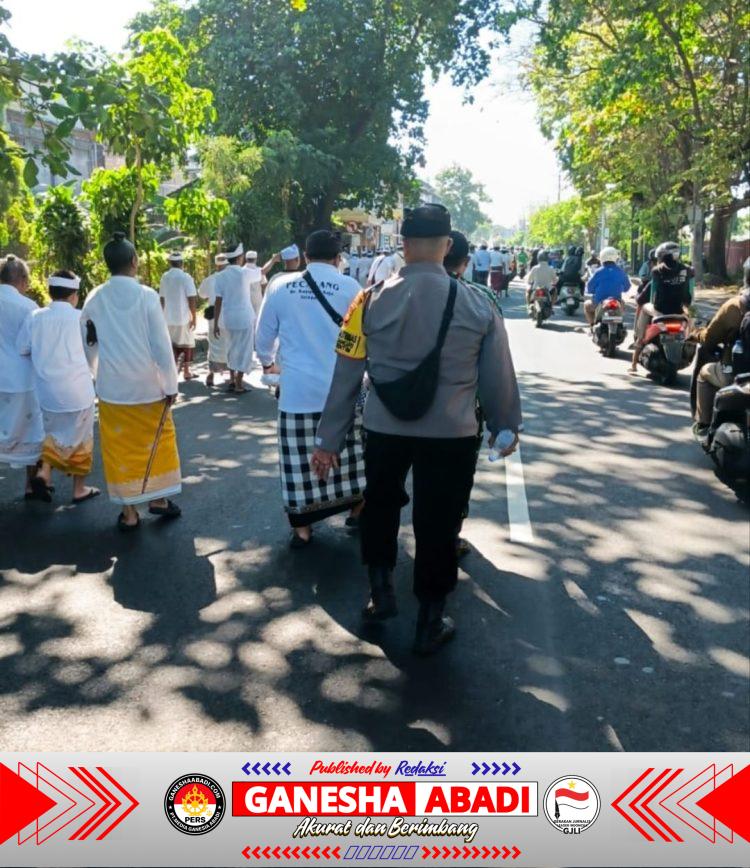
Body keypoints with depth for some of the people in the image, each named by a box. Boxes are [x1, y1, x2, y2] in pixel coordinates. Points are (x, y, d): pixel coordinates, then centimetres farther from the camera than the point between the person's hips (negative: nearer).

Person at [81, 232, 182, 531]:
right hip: (148, 385, -2)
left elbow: (88, 346, 6)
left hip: (112, 387, 2)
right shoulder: (146, 295, -10)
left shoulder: (94, 298, -2)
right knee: (156, 442, 17)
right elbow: (162, 345, -10)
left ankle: (129, 512, 14)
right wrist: (170, 384, -2)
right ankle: (157, 498, 27)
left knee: (120, 448, 10)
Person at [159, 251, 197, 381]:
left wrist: (163, 316, 17)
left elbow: (162, 299, 7)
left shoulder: (164, 277, 3)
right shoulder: (186, 277, -10)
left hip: (168, 318, 3)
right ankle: (186, 372, 17)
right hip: (184, 317, -3)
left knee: (171, 345, 13)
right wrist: (194, 317, -6)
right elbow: (191, 299, -13)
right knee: (187, 344, 12)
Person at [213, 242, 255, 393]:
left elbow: (218, 301, -4)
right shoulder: (244, 273, -9)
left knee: (232, 349, 18)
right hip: (244, 317, -4)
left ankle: (232, 380, 23)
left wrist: (215, 323, 2)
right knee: (244, 350, 4)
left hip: (229, 318, 4)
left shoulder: (220, 276, -2)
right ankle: (239, 384, 5)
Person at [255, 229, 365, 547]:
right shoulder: (350, 287, -5)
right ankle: (357, 510, 32)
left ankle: (301, 529, 16)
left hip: (297, 389, 1)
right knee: (349, 453, 16)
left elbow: (263, 336, 12)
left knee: (300, 460, 8)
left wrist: (268, 363, 32)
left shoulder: (280, 286, 2)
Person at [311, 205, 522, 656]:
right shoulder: (477, 305, -7)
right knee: (438, 524, 13)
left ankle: (382, 591, 31)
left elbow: (346, 375, -4)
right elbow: (499, 377, 0)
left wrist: (329, 440, 5)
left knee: (380, 507, 27)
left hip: (384, 430, 1)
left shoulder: (372, 301, -7)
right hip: (452, 434, 0)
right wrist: (506, 427, 18)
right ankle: (431, 623, 27)